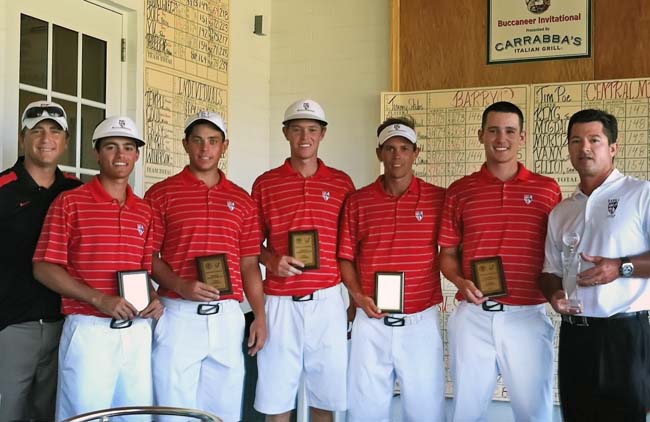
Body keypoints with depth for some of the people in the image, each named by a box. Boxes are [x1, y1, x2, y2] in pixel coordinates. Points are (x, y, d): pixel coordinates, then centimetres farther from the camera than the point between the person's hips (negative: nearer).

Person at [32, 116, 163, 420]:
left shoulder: (145, 212, 13)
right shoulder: (70, 202, -2)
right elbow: (43, 268, -7)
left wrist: (153, 299, -2)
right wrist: (99, 299, -17)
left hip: (138, 332, 5)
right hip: (89, 331, -5)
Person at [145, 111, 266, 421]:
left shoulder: (242, 201, 12)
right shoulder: (161, 194, 2)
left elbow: (249, 264, 12)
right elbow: (148, 255, -1)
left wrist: (260, 315, 3)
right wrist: (181, 286, -17)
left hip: (228, 317, 3)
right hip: (179, 315, -3)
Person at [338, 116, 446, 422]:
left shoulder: (438, 199, 0)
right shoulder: (357, 201, 4)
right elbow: (345, 257, 6)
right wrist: (359, 296, -7)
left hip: (421, 322, -1)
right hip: (371, 322, 1)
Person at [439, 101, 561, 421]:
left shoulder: (547, 189, 5)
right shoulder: (459, 191, 7)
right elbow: (447, 254, 9)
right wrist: (461, 282, -10)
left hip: (527, 317, -1)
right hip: (472, 316, 1)